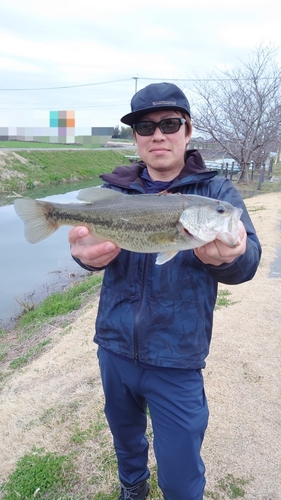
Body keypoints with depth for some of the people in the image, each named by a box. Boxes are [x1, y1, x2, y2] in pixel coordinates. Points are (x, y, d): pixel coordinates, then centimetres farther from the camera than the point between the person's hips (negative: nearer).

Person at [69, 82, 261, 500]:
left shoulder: (216, 192, -7)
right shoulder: (116, 190, 0)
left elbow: (247, 262, -21)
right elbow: (90, 237, -16)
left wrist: (227, 257, -46)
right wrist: (89, 252, -41)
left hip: (176, 360, -3)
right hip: (115, 346, 3)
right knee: (124, 435, 26)